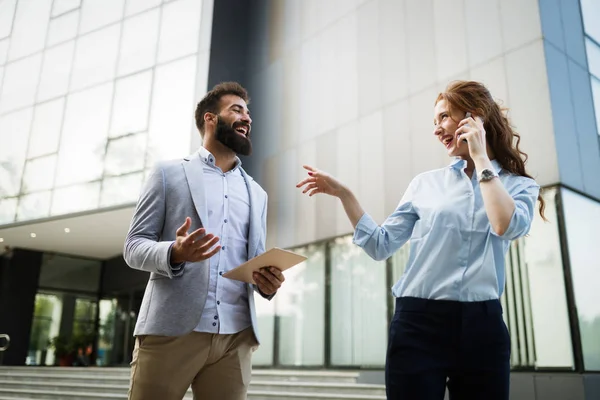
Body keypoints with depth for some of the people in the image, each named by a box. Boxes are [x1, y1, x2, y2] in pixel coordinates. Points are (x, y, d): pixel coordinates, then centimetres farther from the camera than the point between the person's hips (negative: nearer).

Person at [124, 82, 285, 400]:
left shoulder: (256, 193, 20)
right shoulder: (169, 173, 9)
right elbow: (134, 246, 4)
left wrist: (268, 282, -4)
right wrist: (175, 252, -18)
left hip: (234, 336, 3)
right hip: (170, 329, -3)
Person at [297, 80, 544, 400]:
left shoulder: (519, 186, 7)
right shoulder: (426, 184, 9)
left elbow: (506, 227, -16)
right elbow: (381, 245, 7)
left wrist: (481, 157, -7)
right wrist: (343, 194, -1)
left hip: (481, 326, 0)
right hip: (418, 322, 1)